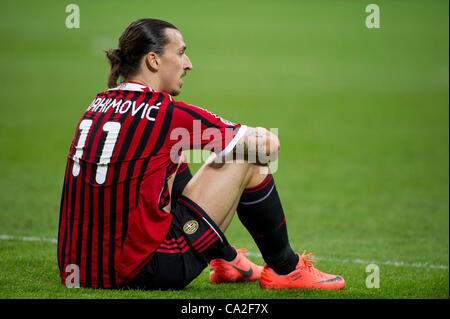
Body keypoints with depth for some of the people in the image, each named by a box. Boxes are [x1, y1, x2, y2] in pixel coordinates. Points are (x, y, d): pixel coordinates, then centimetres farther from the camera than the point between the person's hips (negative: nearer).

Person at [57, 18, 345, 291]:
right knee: (249, 157, 3)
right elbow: (270, 145, -5)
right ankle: (285, 269, 20)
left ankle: (227, 261, 43)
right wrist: (259, 137, 19)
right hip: (141, 272, -8)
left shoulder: (99, 105, 9)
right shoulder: (165, 112, -12)